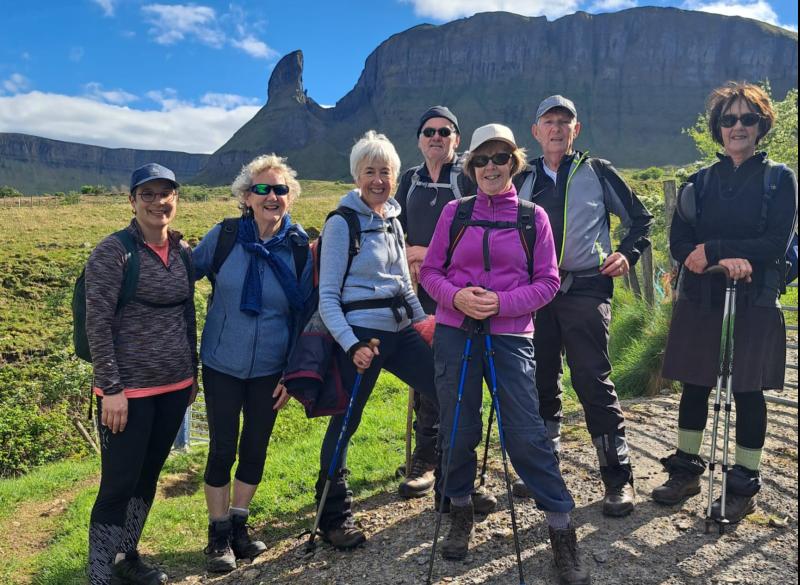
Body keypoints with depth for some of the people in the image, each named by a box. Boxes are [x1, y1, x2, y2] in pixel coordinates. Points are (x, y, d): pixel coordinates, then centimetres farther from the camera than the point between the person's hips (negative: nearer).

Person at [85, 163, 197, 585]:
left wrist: (192, 371, 15)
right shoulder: (114, 251, -11)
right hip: (129, 390, -6)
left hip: (174, 386, 6)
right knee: (118, 485, 2)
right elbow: (97, 323, -14)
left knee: (148, 478, 18)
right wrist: (111, 388, -16)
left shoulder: (182, 250, 6)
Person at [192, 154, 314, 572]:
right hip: (222, 365, -1)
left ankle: (238, 526, 33)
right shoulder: (224, 235, -11)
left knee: (256, 447, 13)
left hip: (270, 369, 1)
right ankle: (219, 536, 25)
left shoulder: (300, 247, -7)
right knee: (222, 449, 5)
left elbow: (303, 314, -1)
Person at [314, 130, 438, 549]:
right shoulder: (341, 223, -7)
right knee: (344, 424, 0)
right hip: (362, 334, -7)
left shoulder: (393, 220, 14)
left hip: (402, 330, 7)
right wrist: (351, 345, -20)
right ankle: (334, 518, 21)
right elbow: (327, 298, -10)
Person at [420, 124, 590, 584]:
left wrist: (502, 302, -14)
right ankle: (461, 512, 32)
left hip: (511, 336, -1)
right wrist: (456, 296, -14)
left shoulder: (533, 217, 3)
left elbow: (547, 282, 1)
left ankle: (562, 527, 13)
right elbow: (430, 271, 6)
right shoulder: (454, 212, 5)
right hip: (455, 333, 2)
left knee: (527, 434, -3)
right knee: (458, 430, 9)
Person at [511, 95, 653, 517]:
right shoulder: (525, 181, 15)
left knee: (593, 382, -8)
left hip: (585, 290, -4)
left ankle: (618, 477, 3)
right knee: (541, 382, 9)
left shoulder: (597, 172, 6)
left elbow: (640, 218, 9)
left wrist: (627, 253, -7)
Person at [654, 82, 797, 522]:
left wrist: (711, 249, -17)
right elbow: (678, 244, -1)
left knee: (747, 391, 4)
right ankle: (686, 471, 25)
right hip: (699, 301, 3)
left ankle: (744, 486, 18)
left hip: (754, 304, -3)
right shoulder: (701, 181, 8)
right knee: (694, 386, 9)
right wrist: (728, 259, -17)